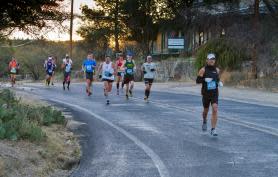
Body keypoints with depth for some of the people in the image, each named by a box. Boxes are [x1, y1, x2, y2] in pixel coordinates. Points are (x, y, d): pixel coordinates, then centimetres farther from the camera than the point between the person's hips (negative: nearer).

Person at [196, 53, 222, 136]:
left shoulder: (217, 70, 4)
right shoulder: (203, 70, -7)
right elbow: (197, 80, -6)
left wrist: (219, 82, 3)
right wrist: (205, 79, -23)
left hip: (215, 93, 2)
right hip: (206, 94, -1)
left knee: (215, 110, -15)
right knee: (206, 110, 14)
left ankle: (213, 129, -12)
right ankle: (204, 121, 48)